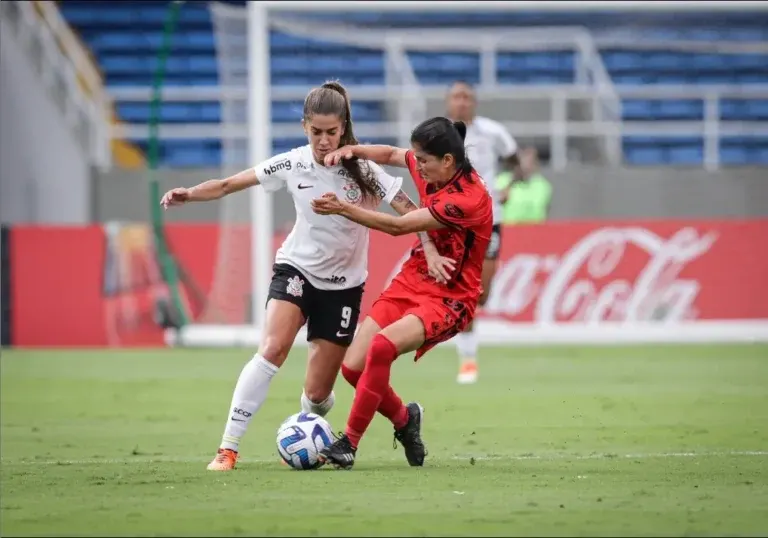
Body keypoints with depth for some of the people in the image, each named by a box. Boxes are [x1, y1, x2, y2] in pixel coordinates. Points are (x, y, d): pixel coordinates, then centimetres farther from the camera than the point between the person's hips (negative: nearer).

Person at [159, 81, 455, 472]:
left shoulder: (361, 169, -14)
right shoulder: (293, 164, -10)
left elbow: (408, 210, -14)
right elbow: (231, 185, -5)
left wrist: (430, 252, -28)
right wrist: (189, 195, -20)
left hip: (343, 285, 0)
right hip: (296, 268, 0)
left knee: (317, 393, -1)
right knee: (272, 349, -27)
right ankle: (228, 449, -24)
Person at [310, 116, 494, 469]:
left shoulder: (469, 199, -24)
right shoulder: (432, 172, 0)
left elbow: (398, 226, -24)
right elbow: (391, 154, 21)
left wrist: (343, 209, -21)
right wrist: (353, 150, 1)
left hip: (449, 298, -8)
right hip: (411, 281, 8)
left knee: (382, 346, -31)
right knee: (354, 365, -6)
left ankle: (349, 443, -21)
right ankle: (404, 419, 23)